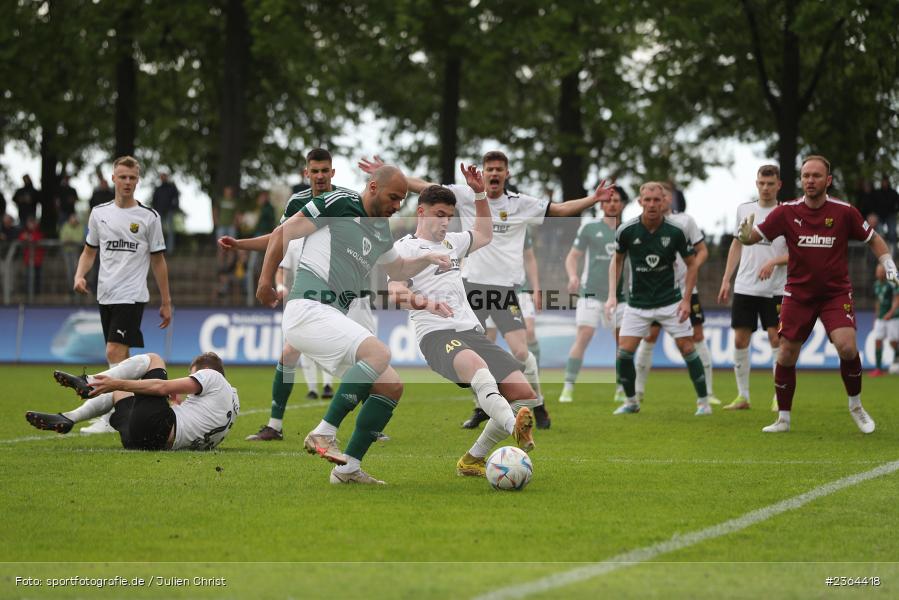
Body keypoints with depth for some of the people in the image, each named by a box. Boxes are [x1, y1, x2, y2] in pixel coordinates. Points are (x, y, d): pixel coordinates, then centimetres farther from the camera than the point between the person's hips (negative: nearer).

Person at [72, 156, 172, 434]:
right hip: (106, 294, 5)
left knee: (115, 353, -16)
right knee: (120, 358, 9)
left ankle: (110, 418, -19)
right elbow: (89, 251, 19)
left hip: (132, 296, -5)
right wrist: (79, 275, -1)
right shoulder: (99, 213, 10)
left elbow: (158, 261, 4)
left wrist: (166, 302, 4)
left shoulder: (149, 217, 0)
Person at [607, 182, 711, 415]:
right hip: (637, 303, 1)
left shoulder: (676, 231, -12)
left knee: (687, 348, -5)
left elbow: (691, 264, -1)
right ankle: (631, 401, 13)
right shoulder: (626, 230, -10)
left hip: (670, 300, -1)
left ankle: (703, 401, 8)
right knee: (624, 352, -7)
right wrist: (612, 295, 0)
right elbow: (617, 261, 7)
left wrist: (686, 299, -8)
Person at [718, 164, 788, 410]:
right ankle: (742, 396, 9)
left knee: (776, 338, -7)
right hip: (744, 287, 4)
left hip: (774, 289, -4)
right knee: (740, 339, 2)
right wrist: (726, 279, 14)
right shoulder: (744, 210, 10)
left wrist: (773, 262, -23)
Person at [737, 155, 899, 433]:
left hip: (836, 292, -2)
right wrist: (745, 235, -30)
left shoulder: (845, 212, -8)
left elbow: (873, 239, 6)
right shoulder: (787, 212, -6)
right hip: (798, 293, 2)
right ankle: (783, 418, 16)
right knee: (786, 355, -1)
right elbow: (754, 236, -7)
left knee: (847, 347, -21)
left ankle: (856, 406, 3)